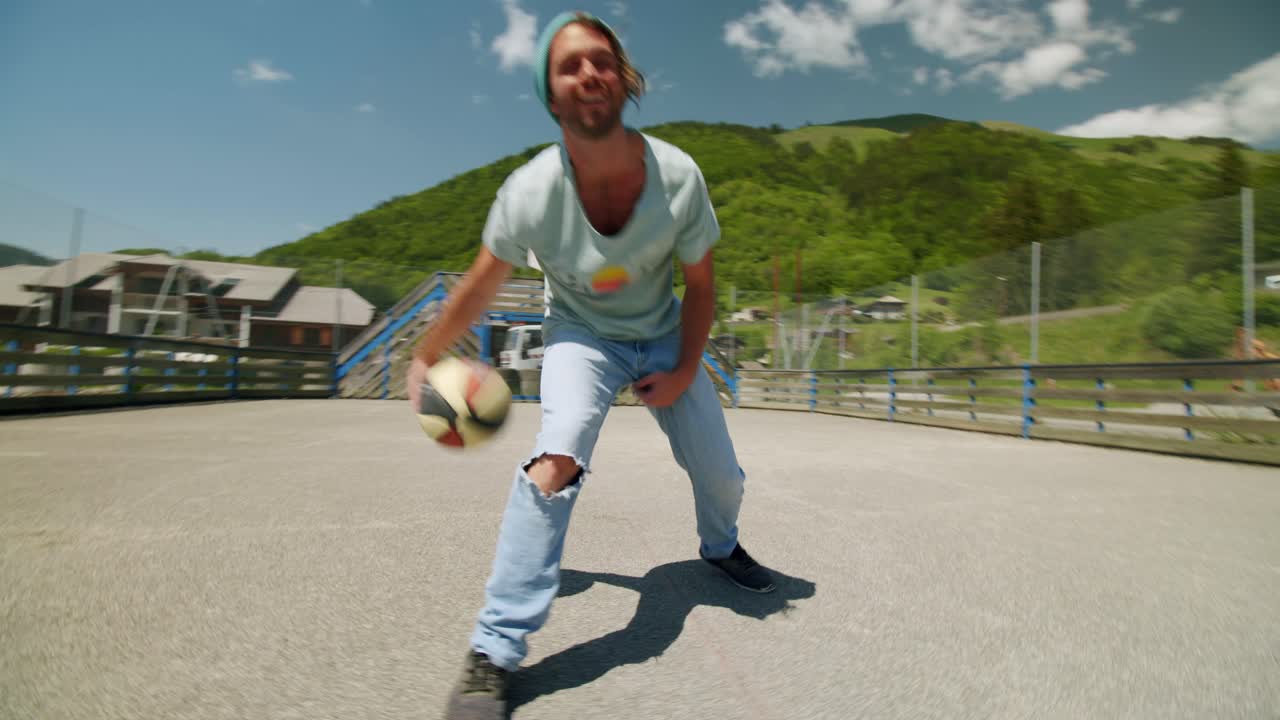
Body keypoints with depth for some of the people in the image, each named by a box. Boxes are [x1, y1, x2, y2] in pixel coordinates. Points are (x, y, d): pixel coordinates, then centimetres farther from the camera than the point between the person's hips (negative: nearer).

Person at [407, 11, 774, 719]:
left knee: (721, 474, 2)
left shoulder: (677, 175, -21)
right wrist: (424, 357, 2)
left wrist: (684, 371, -11)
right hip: (581, 332, -2)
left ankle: (720, 548, 40)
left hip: (663, 336, 3)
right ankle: (494, 650, -14)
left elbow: (700, 283, -6)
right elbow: (478, 289, -9)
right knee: (559, 453, -30)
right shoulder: (529, 191, -24)